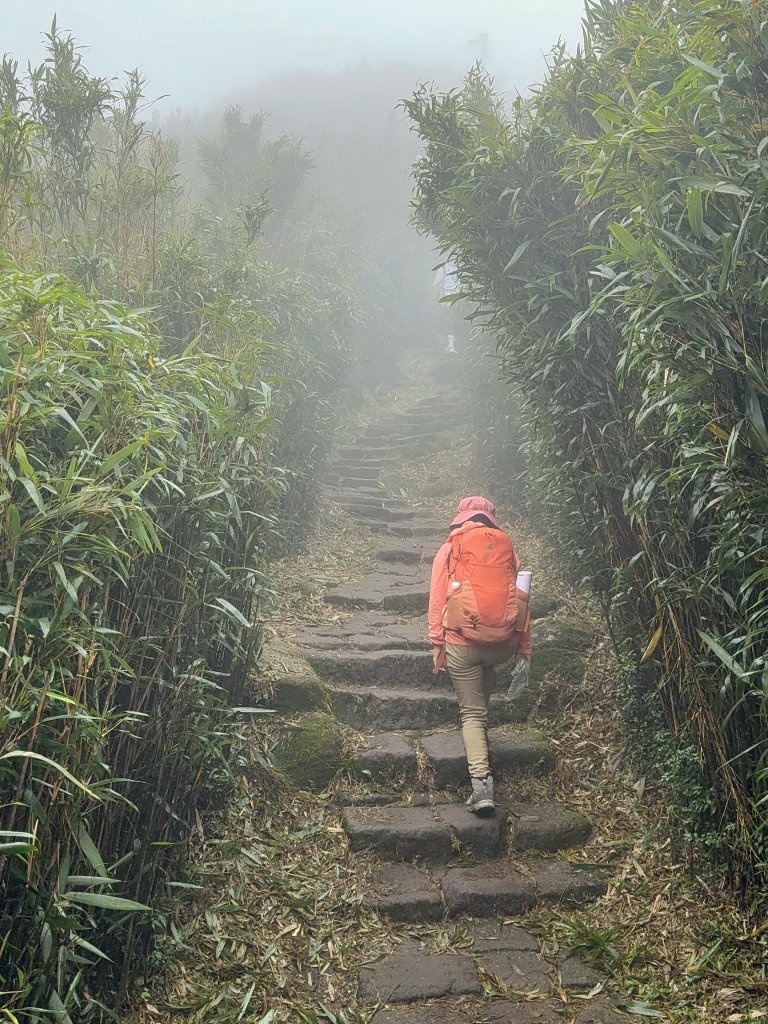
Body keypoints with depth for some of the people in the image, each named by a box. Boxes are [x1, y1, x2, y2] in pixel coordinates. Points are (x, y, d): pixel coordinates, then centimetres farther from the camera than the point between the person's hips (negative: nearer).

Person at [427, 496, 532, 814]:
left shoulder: (448, 551, 1)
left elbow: (437, 601, -3)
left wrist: (437, 644, 2)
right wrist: (524, 646, 13)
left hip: (462, 643, -2)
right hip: (503, 644, 2)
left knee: (472, 713, 5)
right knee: (486, 670, 36)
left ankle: (482, 785, -7)